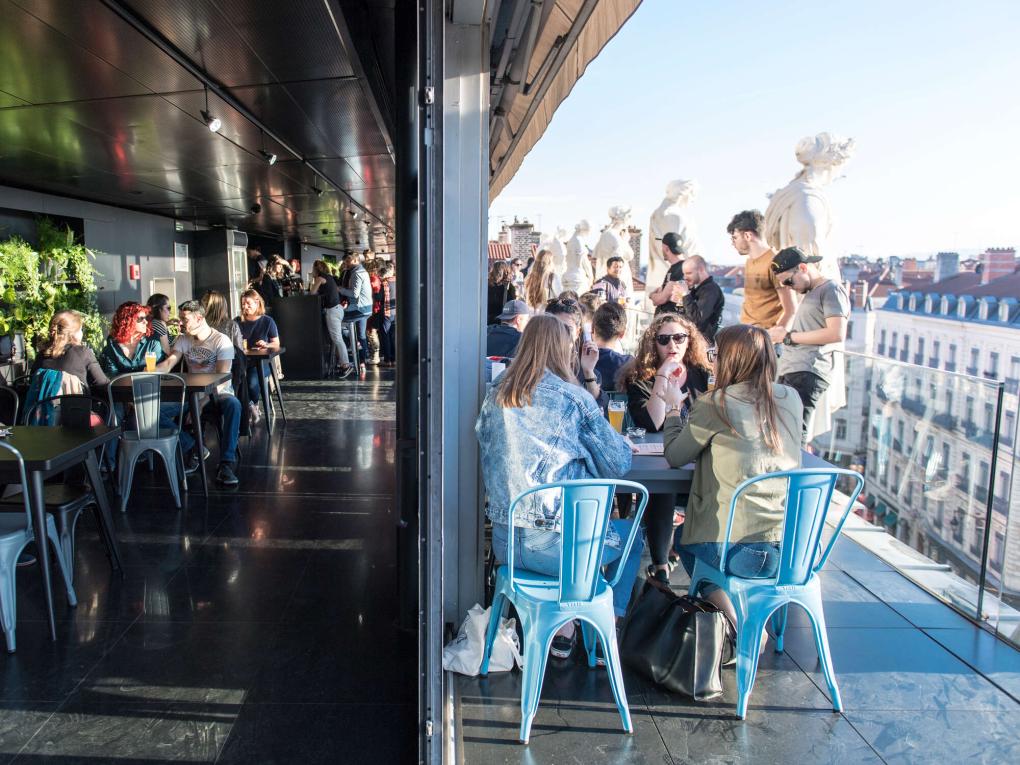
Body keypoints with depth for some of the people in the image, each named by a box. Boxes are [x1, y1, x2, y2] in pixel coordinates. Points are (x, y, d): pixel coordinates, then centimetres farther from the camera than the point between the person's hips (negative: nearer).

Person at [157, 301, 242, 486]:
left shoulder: (221, 340, -9)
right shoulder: (183, 340, 10)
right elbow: (168, 363, -3)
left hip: (218, 393, -5)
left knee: (233, 405, -39)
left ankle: (226, 465, -36)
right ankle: (194, 448, -3)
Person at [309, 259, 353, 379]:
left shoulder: (320, 278, -6)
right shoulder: (329, 277, 19)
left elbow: (312, 292, -1)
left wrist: (313, 279, 13)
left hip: (331, 310, -9)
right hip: (338, 308, 9)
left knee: (337, 338, -11)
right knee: (337, 338, 12)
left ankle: (346, 365, -15)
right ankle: (344, 363, 12)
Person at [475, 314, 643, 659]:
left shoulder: (496, 394, 4)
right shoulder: (573, 398, -7)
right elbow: (618, 465, -5)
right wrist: (624, 444, 17)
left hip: (504, 544, 5)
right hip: (555, 546, -5)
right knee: (631, 535, 23)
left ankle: (564, 629, 36)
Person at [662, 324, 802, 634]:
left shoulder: (714, 405, -12)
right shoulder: (791, 399, 3)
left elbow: (674, 457, 1)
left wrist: (673, 408, 14)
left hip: (739, 551, -5)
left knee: (685, 538, 27)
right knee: (693, 527, 30)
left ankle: (739, 628, 19)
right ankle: (744, 624, 29)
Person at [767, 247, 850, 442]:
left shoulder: (831, 289, -1)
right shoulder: (811, 293, 26)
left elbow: (837, 334, -13)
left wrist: (788, 336, -9)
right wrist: (780, 335, 8)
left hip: (807, 374, -9)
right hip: (791, 373, 9)